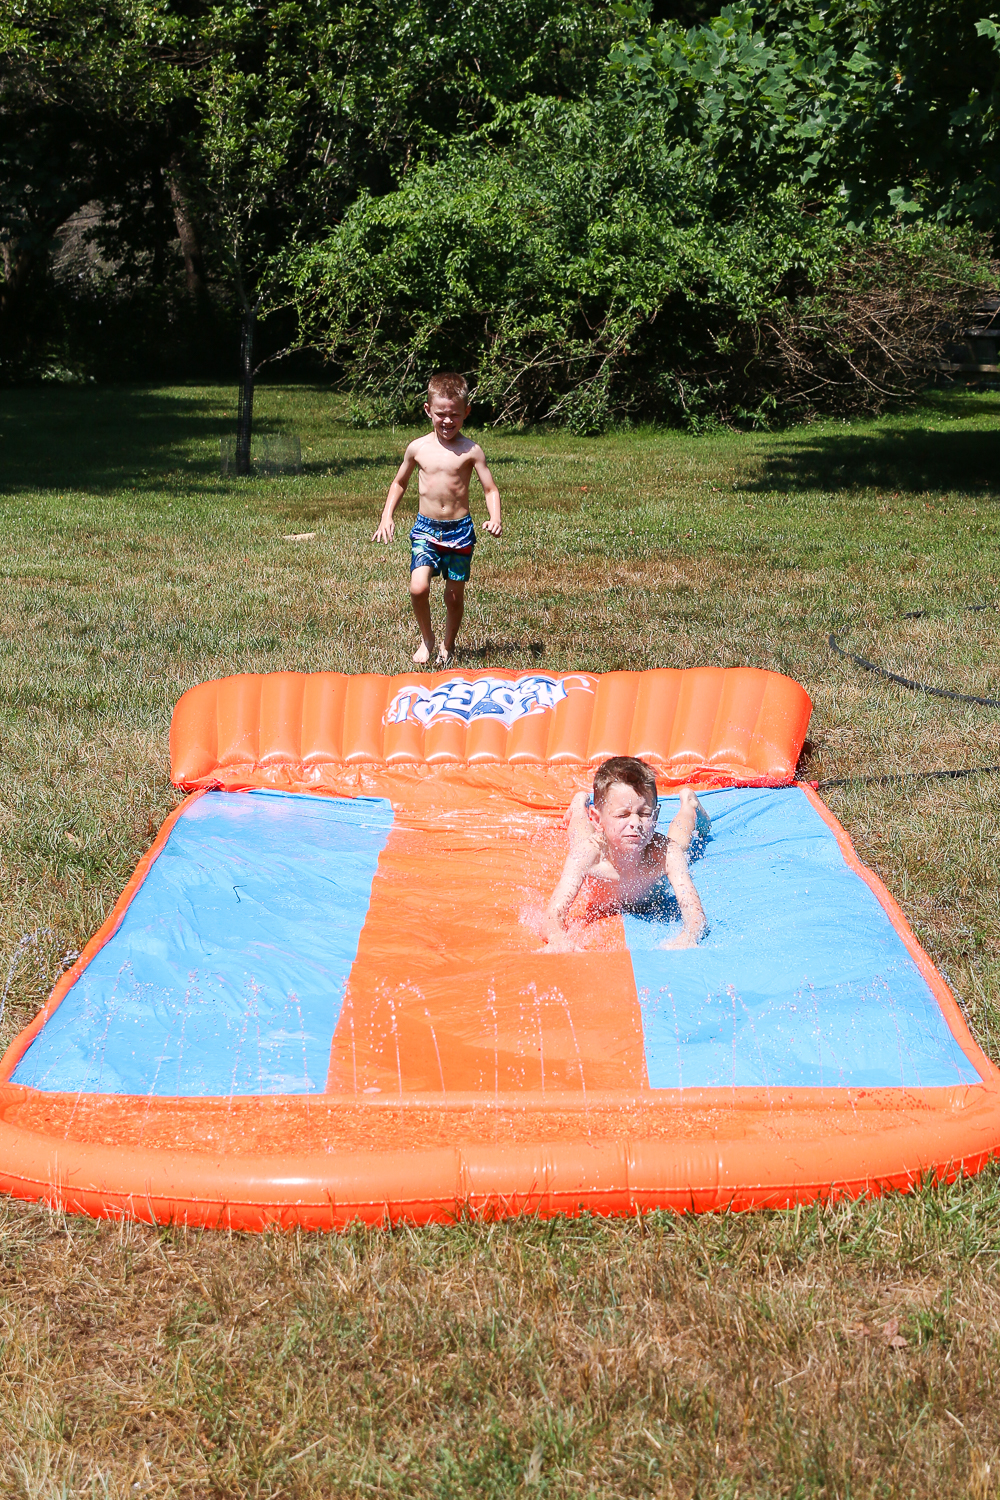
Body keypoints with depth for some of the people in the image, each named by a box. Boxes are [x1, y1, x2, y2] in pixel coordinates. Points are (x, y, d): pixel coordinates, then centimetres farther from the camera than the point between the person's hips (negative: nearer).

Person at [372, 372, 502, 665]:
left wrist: (495, 519, -21)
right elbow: (399, 483, 18)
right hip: (425, 529, 1)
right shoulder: (417, 448, 2)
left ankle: (448, 645, 32)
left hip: (459, 530, -1)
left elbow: (490, 489, -3)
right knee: (418, 588, -16)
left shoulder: (471, 451, -4)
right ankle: (426, 638, 10)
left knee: (454, 594, 8)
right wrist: (386, 516, 7)